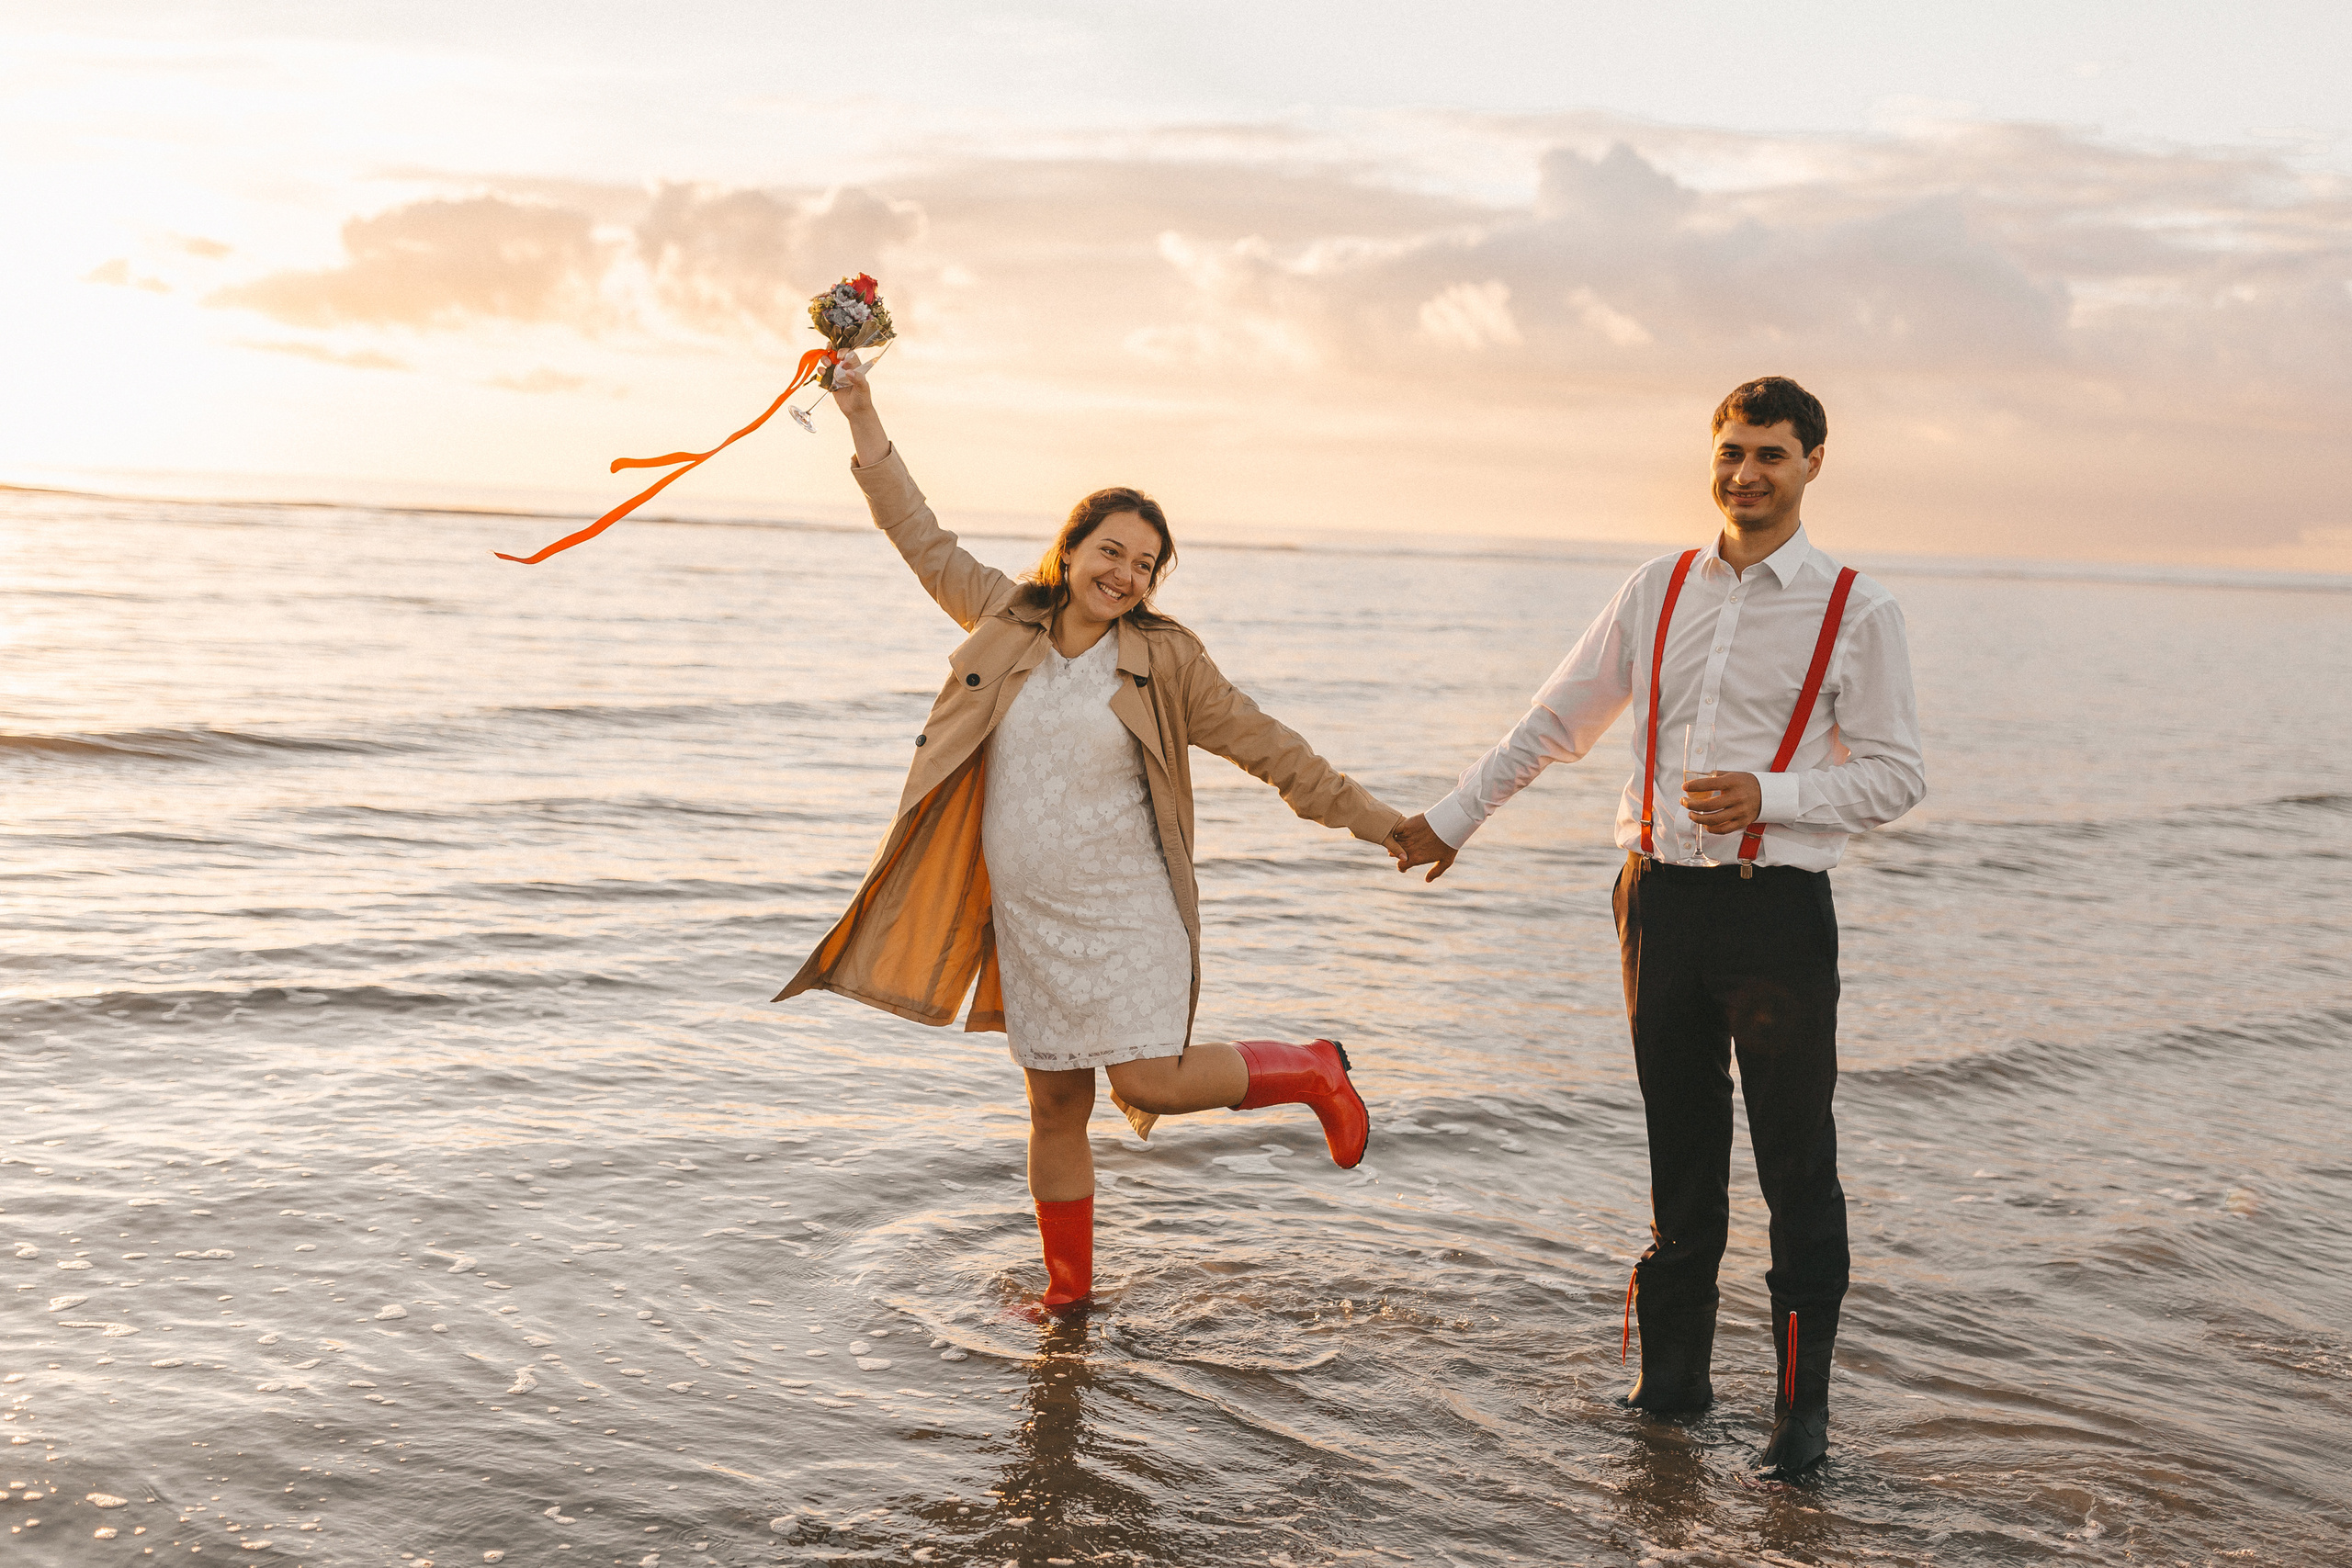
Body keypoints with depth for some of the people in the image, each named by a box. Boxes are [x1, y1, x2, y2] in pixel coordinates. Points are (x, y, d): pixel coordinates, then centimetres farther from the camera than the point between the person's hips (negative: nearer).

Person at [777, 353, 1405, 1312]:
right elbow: (922, 539, 13)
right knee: (1055, 1111, 12)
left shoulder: (1165, 662, -5)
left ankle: (1310, 1073, 11)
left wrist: (1376, 824, -2)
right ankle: (1067, 1290, 29)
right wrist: (864, 420, 13)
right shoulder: (1007, 621, 3)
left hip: (1124, 915, -4)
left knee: (1151, 1086, -14)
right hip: (1027, 920, 4)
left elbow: (1266, 748, -1)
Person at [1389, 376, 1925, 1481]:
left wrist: (1767, 794, -16)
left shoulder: (1856, 611, 0)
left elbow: (1897, 776, -2)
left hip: (1777, 903, -3)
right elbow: (1556, 721, 18)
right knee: (1678, 1154, 12)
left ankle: (1801, 1408, 11)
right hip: (1662, 896, 4)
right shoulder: (1658, 592, 11)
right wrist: (1453, 817, 20)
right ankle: (1673, 1377, 24)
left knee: (1796, 1167, 0)